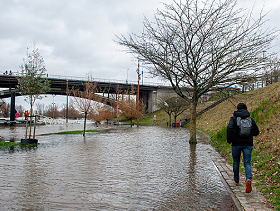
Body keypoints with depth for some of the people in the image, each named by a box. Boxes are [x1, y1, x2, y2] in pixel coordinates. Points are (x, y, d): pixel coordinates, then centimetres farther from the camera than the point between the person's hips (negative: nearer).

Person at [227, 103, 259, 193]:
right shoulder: (251, 119, 7)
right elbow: (256, 132, 8)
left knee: (236, 162, 16)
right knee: (247, 163, 1)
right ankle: (248, 179, -23)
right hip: (248, 144, 1)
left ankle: (236, 180, 30)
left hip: (236, 144, -1)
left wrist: (229, 140, -9)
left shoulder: (233, 118, -2)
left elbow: (229, 128, -19)